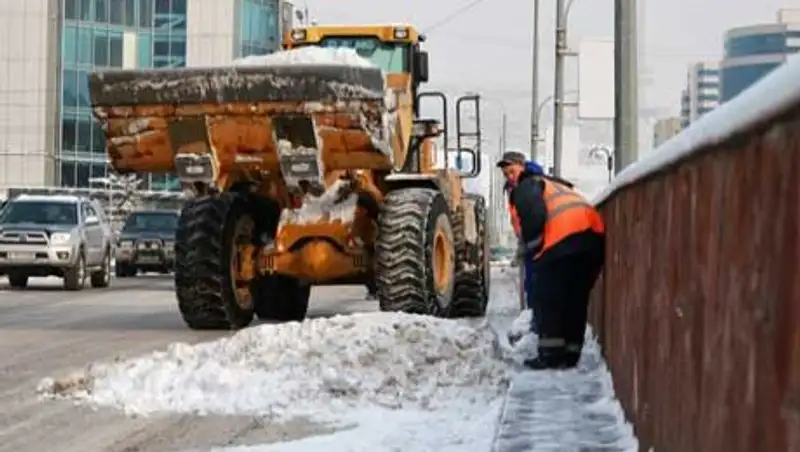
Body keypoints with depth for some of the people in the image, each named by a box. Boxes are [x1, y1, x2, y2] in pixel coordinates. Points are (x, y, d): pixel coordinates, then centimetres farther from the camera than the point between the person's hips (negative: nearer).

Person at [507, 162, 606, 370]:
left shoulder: (525, 187, 17)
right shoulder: (557, 188, 41)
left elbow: (534, 215, -6)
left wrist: (533, 248, 1)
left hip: (566, 236, -8)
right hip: (595, 236, 8)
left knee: (545, 296, 0)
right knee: (576, 298, 14)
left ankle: (551, 353, -4)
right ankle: (570, 354, 14)